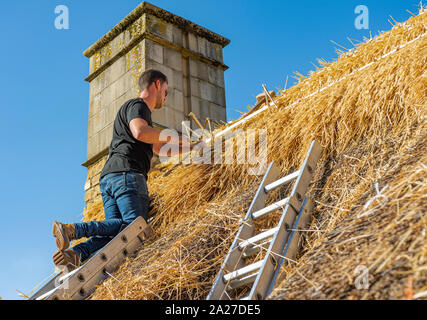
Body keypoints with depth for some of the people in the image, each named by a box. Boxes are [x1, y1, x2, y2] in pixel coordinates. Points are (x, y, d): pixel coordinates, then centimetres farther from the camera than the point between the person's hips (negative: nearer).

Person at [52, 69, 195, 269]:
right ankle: (75, 229, -30)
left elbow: (160, 149, 44)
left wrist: (190, 147, 46)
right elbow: (139, 132, -18)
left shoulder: (138, 108, 37)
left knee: (117, 228, -7)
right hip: (126, 172, -9)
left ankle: (75, 253, -28)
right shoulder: (137, 105, 6)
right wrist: (173, 138, -6)